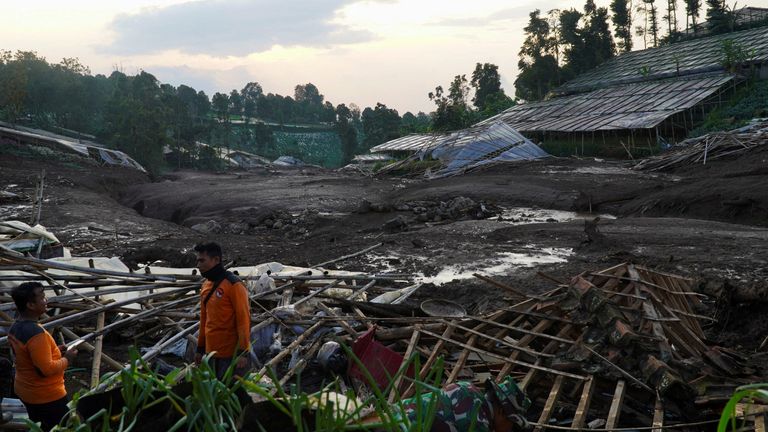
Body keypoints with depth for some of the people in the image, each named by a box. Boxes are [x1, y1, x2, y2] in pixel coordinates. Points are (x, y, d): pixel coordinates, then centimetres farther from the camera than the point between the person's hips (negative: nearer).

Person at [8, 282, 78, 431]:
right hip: (46, 396, -9)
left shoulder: (15, 327, 0)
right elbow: (46, 369, -29)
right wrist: (67, 359, -14)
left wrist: (54, 351, 7)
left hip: (25, 390, 9)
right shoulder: (36, 333, -30)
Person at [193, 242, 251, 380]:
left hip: (232, 354, -7)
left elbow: (243, 320, -15)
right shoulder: (206, 286, 11)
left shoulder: (234, 285, -13)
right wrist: (200, 349, 18)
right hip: (212, 353, 7)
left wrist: (243, 352, -18)